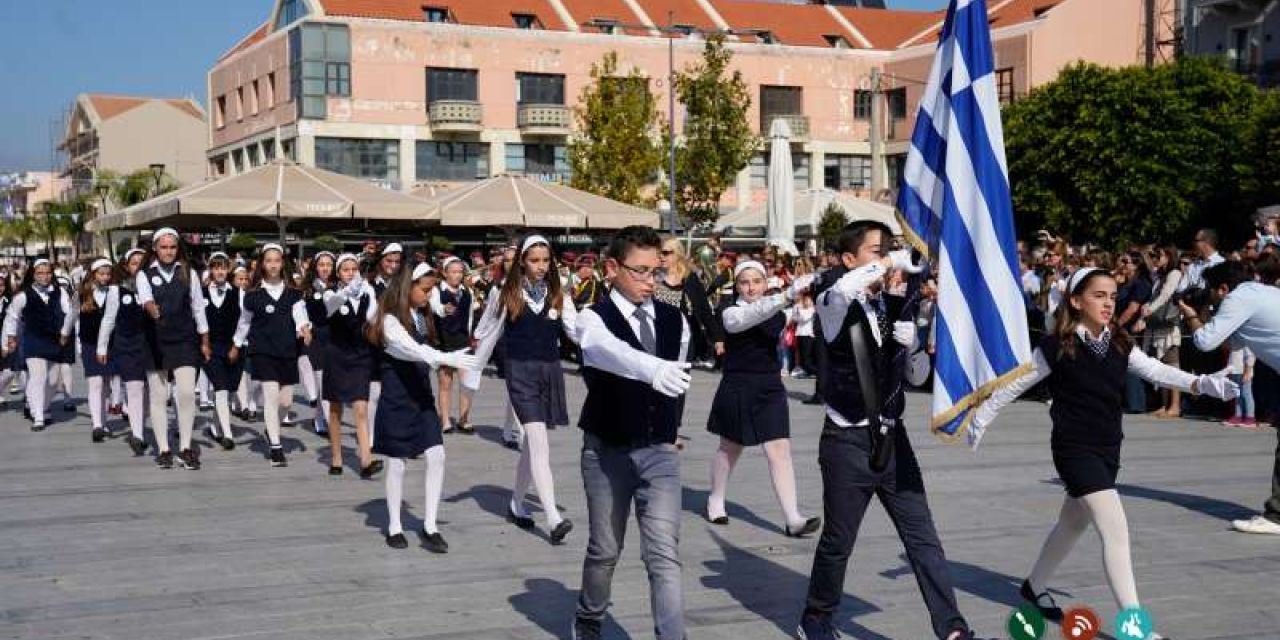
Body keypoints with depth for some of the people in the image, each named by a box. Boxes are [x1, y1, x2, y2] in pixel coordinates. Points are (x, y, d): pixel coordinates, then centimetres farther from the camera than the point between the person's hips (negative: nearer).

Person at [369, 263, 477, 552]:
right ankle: (394, 527, 18)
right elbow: (412, 350, -31)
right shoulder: (390, 321, -15)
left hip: (421, 396, 6)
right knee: (398, 462, 4)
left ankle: (430, 526, 2)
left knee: (436, 456, -5)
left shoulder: (420, 317, 9)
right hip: (397, 399, -6)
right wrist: (447, 358, -41)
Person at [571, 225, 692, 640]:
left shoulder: (674, 321, 1)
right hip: (607, 451, -2)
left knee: (664, 555, -8)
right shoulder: (594, 320, -14)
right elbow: (610, 351, -38)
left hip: (660, 451, 2)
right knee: (605, 550, 14)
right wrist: (654, 369, -57)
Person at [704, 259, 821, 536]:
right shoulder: (731, 313, -11)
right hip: (737, 389, -3)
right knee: (730, 448, 13)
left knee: (779, 450, -7)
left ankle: (793, 519, -11)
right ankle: (715, 501, 36)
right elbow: (750, 316, -33)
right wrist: (788, 295, -45)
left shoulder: (777, 315, 7)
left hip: (770, 388, 3)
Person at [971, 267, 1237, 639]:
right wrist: (981, 418, 5)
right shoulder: (1056, 347, -11)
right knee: (1116, 531, -15)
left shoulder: (1119, 346, 4)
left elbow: (1155, 371, -8)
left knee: (1073, 524, 23)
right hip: (1074, 449, -7)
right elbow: (1015, 384, -2)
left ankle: (1035, 587, 45)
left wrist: (1201, 384, -23)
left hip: (1108, 448, 7)